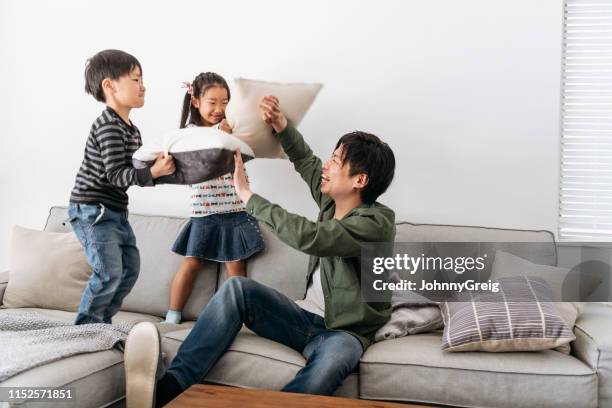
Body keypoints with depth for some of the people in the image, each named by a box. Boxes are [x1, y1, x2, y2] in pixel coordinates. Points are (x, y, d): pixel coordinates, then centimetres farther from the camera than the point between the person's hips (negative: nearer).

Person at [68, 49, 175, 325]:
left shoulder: (131, 129, 11)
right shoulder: (108, 126, -19)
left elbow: (133, 171, 13)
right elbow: (115, 175, -25)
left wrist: (161, 166, 2)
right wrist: (151, 173, -36)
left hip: (115, 211, 10)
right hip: (92, 211, -10)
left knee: (130, 269, 12)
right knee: (110, 272, -13)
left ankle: (101, 321, 24)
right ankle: (85, 326, 4)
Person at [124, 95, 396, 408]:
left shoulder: (377, 222, -17)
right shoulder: (332, 200, 7)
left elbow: (308, 236, -30)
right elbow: (305, 161, 24)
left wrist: (247, 195, -21)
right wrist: (280, 125, 5)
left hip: (343, 332, -7)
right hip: (304, 316, 7)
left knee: (334, 359, -42)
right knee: (237, 287, -18)